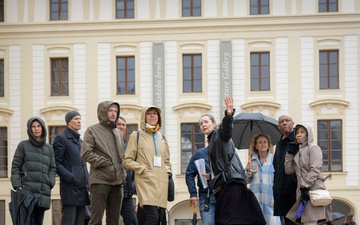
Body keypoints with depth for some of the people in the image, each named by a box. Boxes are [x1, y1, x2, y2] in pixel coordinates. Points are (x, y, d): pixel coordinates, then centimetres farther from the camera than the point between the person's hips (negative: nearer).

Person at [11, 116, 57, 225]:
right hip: (27, 189, -4)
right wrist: (17, 185, -7)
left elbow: (52, 168, 17)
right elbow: (15, 166, 5)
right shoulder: (23, 145, 9)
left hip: (43, 192, 4)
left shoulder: (49, 148, 20)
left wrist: (50, 183, -1)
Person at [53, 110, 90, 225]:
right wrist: (71, 178, -18)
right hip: (70, 189, -8)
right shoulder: (61, 138, -2)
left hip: (82, 189, 8)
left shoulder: (80, 140, 22)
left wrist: (88, 181, 13)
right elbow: (56, 163, -10)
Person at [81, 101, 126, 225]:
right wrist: (105, 164, -12)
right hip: (100, 181, -6)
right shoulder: (92, 130, 1)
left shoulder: (119, 133, 19)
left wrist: (123, 173, 8)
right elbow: (85, 153, -9)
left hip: (117, 182, 6)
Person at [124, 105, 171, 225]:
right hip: (146, 182, -5)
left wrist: (167, 171, 8)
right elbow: (128, 161, 2)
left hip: (162, 183, 6)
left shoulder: (162, 138, 20)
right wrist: (142, 169, -10)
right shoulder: (136, 135, 6)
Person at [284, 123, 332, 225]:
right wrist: (289, 154, 9)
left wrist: (305, 187, -19)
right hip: (302, 190, 7)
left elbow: (315, 170, -13)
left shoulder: (314, 148, -1)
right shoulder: (297, 151, 22)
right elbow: (288, 170, 17)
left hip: (314, 189, -7)